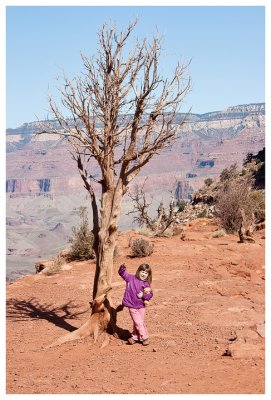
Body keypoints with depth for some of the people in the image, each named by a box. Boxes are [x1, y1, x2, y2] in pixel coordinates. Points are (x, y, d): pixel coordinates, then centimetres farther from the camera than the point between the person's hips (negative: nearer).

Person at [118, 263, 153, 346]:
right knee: (138, 323, -1)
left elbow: (150, 294, 0)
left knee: (138, 323, 11)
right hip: (132, 306, -2)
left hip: (141, 306, 2)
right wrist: (122, 268, -26)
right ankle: (145, 338, 10)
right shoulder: (131, 278, -4)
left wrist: (143, 295, -18)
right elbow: (122, 273, -5)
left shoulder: (146, 284, -1)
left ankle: (135, 337, 25)